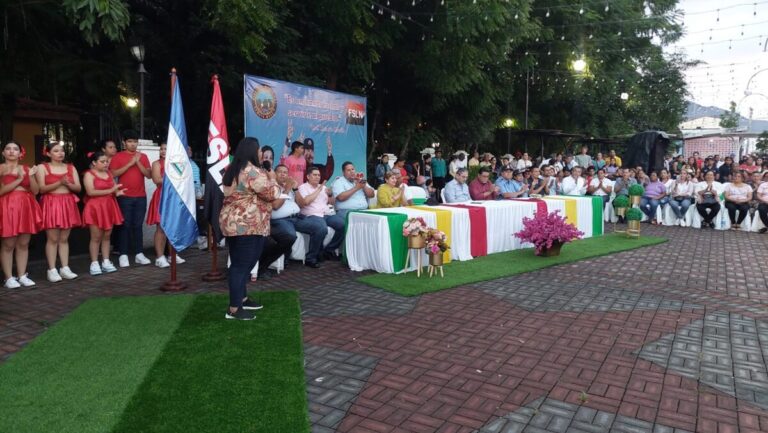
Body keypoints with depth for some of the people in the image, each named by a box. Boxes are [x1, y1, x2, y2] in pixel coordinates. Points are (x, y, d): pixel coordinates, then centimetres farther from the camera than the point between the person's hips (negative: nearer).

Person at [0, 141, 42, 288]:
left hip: (26, 208, 4)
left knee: (23, 244, 5)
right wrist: (19, 179, -14)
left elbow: (35, 191, 6)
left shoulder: (26, 169, 13)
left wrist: (31, 176, -9)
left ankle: (22, 275, 12)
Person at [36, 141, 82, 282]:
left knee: (64, 239, 7)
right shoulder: (43, 168, 0)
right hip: (51, 204, -3)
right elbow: (41, 189, -9)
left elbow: (78, 188, 4)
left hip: (68, 204, 3)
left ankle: (65, 268, 10)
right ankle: (52, 270, 2)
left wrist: (68, 184, -16)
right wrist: (59, 183, -20)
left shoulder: (71, 167, 10)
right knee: (52, 239, -3)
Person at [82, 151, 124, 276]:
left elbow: (114, 187, 23)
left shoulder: (109, 173, 13)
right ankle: (94, 263, 3)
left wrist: (117, 192, -2)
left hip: (108, 207, 6)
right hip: (95, 208, -6)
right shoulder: (89, 174, -7)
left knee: (107, 236, 7)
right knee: (96, 237, -3)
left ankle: (106, 262, 13)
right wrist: (110, 190, -21)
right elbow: (91, 192, -19)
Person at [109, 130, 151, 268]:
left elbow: (148, 174, 2)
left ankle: (139, 254, 11)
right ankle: (123, 255, 2)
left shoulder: (143, 156, 10)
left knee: (138, 225, 6)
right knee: (125, 225, -2)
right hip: (125, 197, -3)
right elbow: (113, 174, -10)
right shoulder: (118, 156, 2)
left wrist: (138, 162, -10)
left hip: (140, 197, 3)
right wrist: (130, 163, -13)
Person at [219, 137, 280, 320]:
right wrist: (273, 182, 7)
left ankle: (241, 299, 28)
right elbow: (271, 193, -14)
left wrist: (265, 180, 21)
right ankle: (234, 309, 1)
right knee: (243, 264, -4)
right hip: (247, 225, -10)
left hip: (232, 222, 10)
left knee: (239, 263, 17)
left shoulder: (232, 170, 14)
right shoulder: (253, 172, -16)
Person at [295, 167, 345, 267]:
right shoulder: (302, 188, 3)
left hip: (326, 215, 7)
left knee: (343, 224, -16)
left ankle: (329, 250, 2)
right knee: (321, 229, -37)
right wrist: (318, 190, -8)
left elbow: (329, 201, 23)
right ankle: (310, 258, -20)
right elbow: (305, 201, -16)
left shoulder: (323, 187, 22)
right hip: (310, 217, -7)